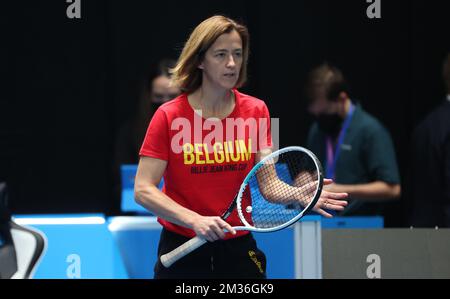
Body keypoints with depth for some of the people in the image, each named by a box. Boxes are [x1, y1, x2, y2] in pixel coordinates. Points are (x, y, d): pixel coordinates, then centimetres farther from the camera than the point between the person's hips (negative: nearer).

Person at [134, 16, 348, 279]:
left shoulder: (256, 111, 1)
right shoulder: (169, 116, -8)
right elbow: (143, 190, -12)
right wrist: (195, 220, -26)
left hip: (240, 250, 2)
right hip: (182, 251, -2)